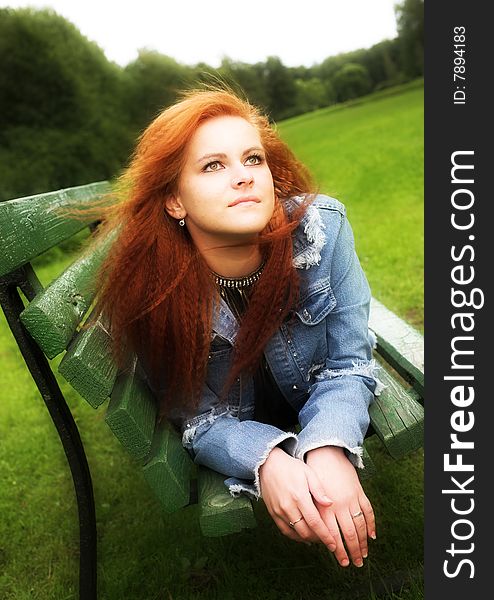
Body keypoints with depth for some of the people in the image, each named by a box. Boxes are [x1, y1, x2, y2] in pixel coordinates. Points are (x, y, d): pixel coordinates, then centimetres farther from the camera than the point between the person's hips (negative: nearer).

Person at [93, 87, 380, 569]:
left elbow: (347, 363, -18)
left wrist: (328, 449, -39)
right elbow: (201, 419, -20)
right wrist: (267, 461, -42)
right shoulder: (149, 284, -29)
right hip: (238, 436, -1)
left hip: (325, 414, 1)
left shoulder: (321, 228, -27)